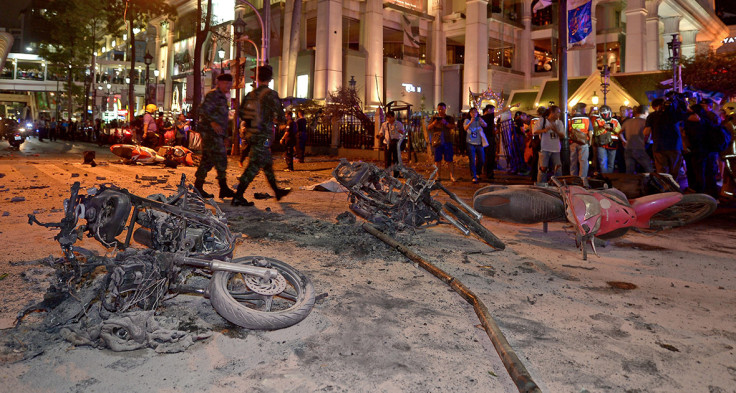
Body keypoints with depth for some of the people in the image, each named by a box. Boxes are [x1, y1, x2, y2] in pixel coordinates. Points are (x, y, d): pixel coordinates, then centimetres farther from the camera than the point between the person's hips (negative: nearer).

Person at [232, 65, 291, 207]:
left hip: (251, 134, 7)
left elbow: (241, 113, 10)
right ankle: (238, 197, -8)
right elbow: (280, 117, -13)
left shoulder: (250, 95, 6)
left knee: (267, 163, 19)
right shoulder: (270, 94, -13)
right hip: (263, 135, -7)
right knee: (254, 166, -6)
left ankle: (277, 191, 33)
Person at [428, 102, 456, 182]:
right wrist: (434, 123, -15)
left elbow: (453, 126, -5)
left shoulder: (449, 118, 10)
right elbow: (429, 128, 6)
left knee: (449, 160, -5)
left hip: (447, 140, -1)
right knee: (437, 159, 3)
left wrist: (446, 123, -23)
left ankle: (452, 176, -4)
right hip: (437, 141, 1)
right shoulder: (434, 118, 14)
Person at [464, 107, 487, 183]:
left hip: (479, 143, 3)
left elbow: (485, 125, -13)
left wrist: (482, 121, -35)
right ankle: (474, 177, 1)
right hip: (470, 143, -3)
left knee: (482, 160, 6)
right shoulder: (467, 121, 1)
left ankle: (476, 172, 31)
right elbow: (465, 128, -18)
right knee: (472, 161, -5)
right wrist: (470, 122, -36)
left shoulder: (479, 120, 6)